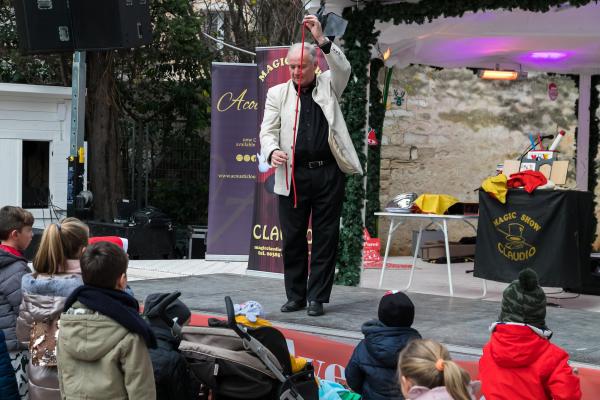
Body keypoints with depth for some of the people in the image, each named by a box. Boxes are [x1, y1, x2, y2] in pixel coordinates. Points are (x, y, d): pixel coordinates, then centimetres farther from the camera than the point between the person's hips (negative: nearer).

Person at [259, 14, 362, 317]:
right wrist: (273, 151, -18)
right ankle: (295, 296, 13)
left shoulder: (329, 86, 10)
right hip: (293, 174, 1)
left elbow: (343, 69, -9)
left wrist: (322, 40, -19)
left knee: (325, 236, 1)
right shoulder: (277, 93, 10)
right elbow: (268, 130, 4)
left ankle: (317, 298, 7)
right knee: (292, 237, 3)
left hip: (328, 172, -1)